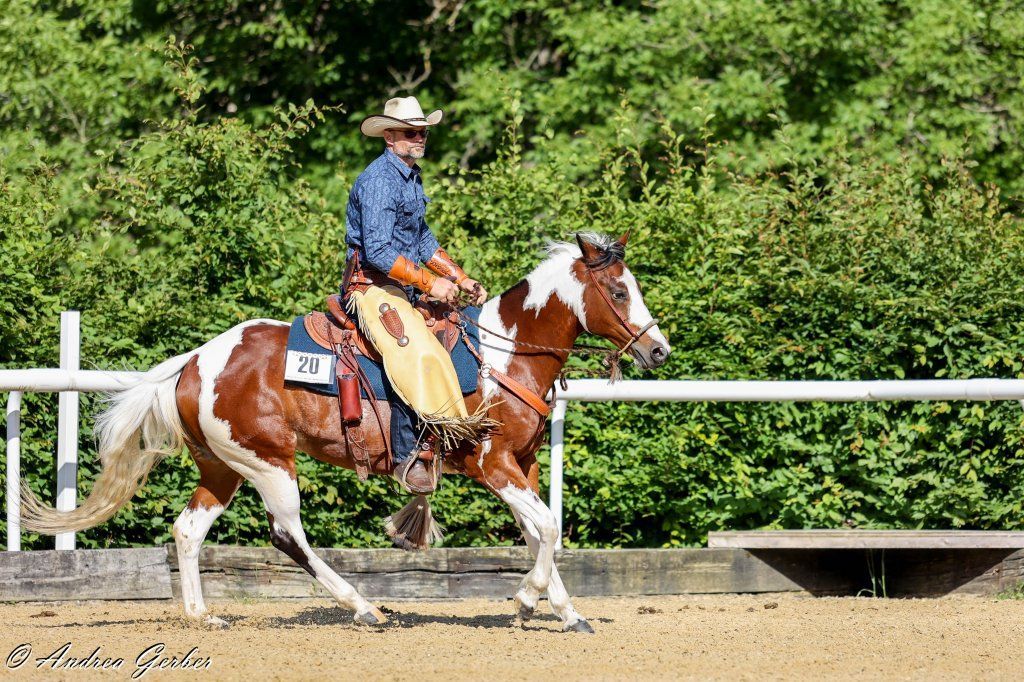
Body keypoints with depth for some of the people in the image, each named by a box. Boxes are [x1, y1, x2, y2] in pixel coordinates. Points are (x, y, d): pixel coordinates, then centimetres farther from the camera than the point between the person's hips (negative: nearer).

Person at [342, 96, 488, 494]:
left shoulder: (411, 177, 17)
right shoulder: (379, 181, -15)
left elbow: (422, 240, 27)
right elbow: (377, 251, -23)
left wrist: (460, 279, 18)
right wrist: (429, 283, -19)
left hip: (404, 291, 11)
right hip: (372, 287, -11)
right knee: (415, 354, -29)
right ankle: (408, 457, -29)